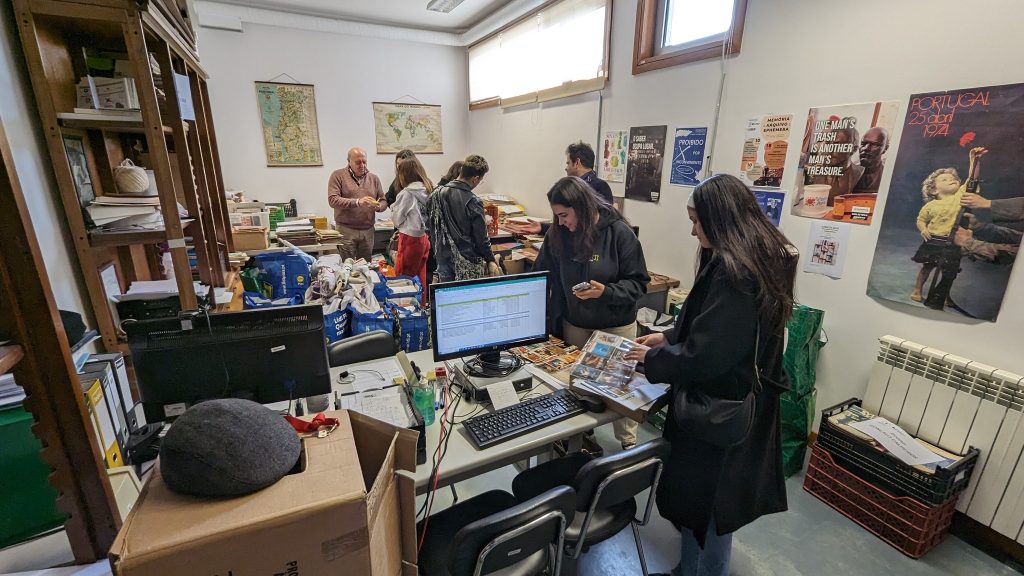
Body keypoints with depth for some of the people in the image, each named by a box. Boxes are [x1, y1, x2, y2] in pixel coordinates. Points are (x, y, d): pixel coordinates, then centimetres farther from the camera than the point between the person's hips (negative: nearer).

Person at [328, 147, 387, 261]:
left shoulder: (373, 178, 11)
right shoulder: (338, 175, 0)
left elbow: (384, 201, 13)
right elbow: (333, 200, -10)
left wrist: (378, 206, -12)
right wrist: (357, 202, -22)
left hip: (368, 230, 3)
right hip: (346, 230, -3)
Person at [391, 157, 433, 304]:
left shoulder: (407, 193, -17)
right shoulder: (428, 189, 3)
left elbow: (397, 219, -8)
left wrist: (393, 208, 12)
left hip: (410, 239, -7)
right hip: (424, 238, 7)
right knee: (420, 279, 17)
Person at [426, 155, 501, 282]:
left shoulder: (437, 194, 0)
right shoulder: (473, 202, -17)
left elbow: (429, 226, 9)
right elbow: (481, 238, -12)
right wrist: (491, 260, 1)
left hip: (443, 258, 5)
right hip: (468, 262, -5)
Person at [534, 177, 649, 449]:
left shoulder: (619, 232, -19)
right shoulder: (557, 234, -8)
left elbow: (638, 283, -15)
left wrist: (606, 292, -32)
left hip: (616, 326, -3)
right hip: (574, 324, 4)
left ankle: (628, 443, 32)